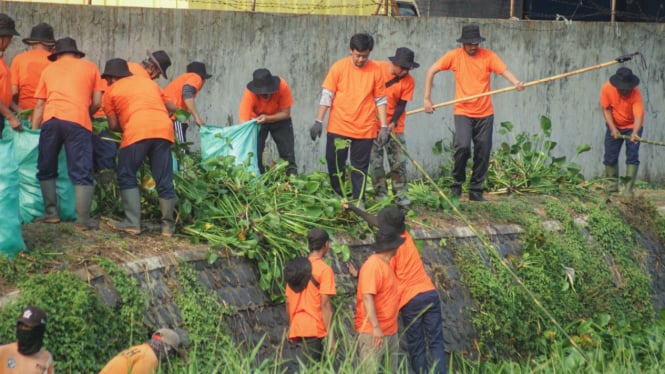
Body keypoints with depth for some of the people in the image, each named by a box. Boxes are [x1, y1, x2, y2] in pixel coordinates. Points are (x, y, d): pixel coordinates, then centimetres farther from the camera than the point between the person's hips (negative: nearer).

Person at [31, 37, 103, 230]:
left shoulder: (48, 69, 24)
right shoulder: (90, 67, 21)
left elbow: (39, 105, 19)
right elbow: (97, 102, 16)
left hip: (51, 120, 2)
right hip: (78, 121, -1)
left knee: (46, 170, 16)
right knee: (81, 173, 0)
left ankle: (51, 212, 14)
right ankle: (83, 219, -7)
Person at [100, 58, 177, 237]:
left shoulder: (112, 90, 16)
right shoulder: (149, 83, 30)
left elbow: (113, 125, 10)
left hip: (137, 131, -4)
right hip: (164, 129, 4)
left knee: (127, 177, 8)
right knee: (164, 181, 8)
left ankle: (133, 222, -2)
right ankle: (168, 226, 9)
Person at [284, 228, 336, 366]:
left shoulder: (295, 268, 13)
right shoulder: (325, 270, -8)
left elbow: (288, 302, 16)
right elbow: (325, 305, -12)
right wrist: (330, 336, -10)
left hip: (297, 328, 7)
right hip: (314, 330, -7)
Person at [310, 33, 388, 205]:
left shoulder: (375, 71, -2)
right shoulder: (339, 67, -4)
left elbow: (380, 100, 5)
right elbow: (326, 95, -2)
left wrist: (384, 126, 1)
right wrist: (318, 122, -5)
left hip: (365, 130, 0)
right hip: (338, 127, 0)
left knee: (360, 168, 4)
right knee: (335, 165, 5)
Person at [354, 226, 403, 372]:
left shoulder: (385, 264, 13)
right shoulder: (373, 266, -16)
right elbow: (367, 297, -23)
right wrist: (375, 327, -29)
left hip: (390, 331, 10)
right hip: (373, 332, -10)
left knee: (390, 370, 11)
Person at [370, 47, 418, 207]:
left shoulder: (408, 81, -8)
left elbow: (401, 104, -7)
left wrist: (393, 123, -21)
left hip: (395, 126, 1)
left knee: (399, 161, -1)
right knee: (376, 161, -1)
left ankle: (401, 195, 5)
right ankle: (380, 195, 6)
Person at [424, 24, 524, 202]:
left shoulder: (488, 56, -2)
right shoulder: (454, 56, -3)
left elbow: (504, 70, -15)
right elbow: (431, 71, 2)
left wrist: (516, 82, -37)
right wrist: (427, 98, -5)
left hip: (485, 113, 2)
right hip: (463, 112, -2)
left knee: (483, 153, 4)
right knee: (463, 147, -20)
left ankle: (476, 191, 19)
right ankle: (457, 183, 3)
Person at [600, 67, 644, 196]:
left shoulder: (636, 93, -30)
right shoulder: (607, 88, -22)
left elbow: (638, 115, -38)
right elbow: (606, 109, -12)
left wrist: (635, 133, -54)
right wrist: (612, 128, -20)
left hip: (632, 127, -3)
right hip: (614, 126, 3)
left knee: (632, 156, -13)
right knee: (610, 156, 4)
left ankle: (628, 188, -12)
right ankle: (613, 185, 20)